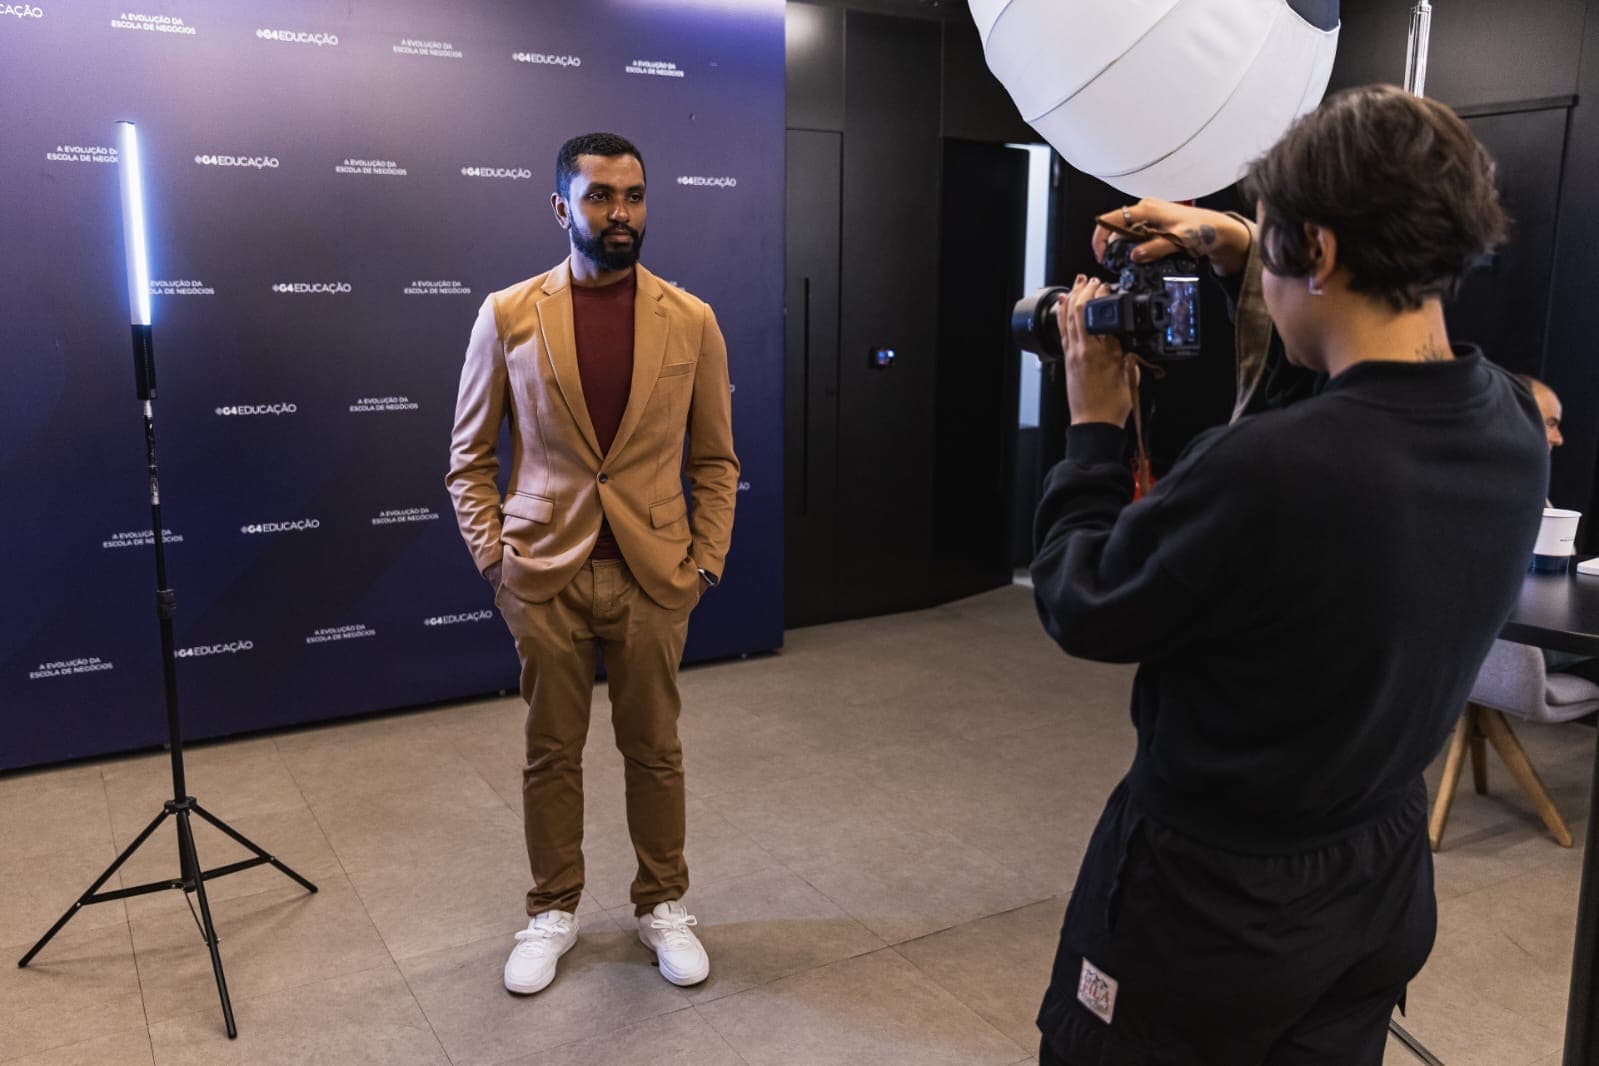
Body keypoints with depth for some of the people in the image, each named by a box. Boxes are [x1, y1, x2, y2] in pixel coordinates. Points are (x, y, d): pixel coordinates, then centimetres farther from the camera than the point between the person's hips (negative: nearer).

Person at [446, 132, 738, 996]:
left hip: (654, 574, 1)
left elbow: (714, 459, 7)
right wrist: (492, 559, -4)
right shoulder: (507, 315, -1)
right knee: (551, 751, 11)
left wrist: (706, 562, 0)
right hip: (545, 574, 0)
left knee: (654, 748, 11)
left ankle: (663, 905, 30)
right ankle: (552, 911, 30)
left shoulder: (691, 321, 1)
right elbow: (470, 456, 4)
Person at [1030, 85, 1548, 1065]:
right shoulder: (1513, 425, -10)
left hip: (1211, 902, -6)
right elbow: (1386, 380, 14)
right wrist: (1245, 255, 10)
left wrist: (1095, 426, -6)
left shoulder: (1263, 469, -35)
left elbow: (1081, 611, -18)